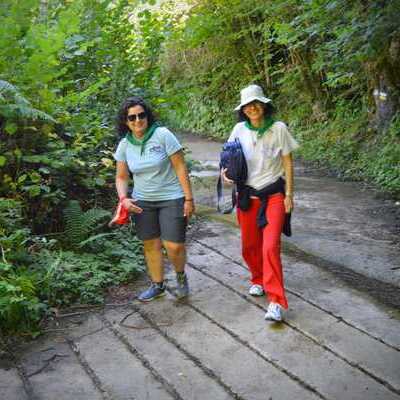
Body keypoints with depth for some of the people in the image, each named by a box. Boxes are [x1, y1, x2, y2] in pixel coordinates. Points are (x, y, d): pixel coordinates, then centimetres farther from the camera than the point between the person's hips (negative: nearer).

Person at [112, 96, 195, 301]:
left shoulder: (162, 134, -13)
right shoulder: (124, 145, 0)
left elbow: (180, 167, -11)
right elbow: (121, 177, 9)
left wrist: (189, 199, -12)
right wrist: (123, 198, -10)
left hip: (171, 198, -4)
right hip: (142, 202, 4)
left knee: (174, 246, -8)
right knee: (151, 245, 10)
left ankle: (180, 275, 24)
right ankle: (157, 285, 30)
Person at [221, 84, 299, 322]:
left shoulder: (278, 128, -7)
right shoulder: (240, 129, 0)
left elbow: (288, 163, -2)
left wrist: (289, 194, -5)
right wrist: (225, 170, -9)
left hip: (273, 195, -3)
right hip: (247, 195, 3)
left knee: (270, 247, -15)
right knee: (249, 246, 11)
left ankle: (276, 302, -9)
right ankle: (258, 280, 40)